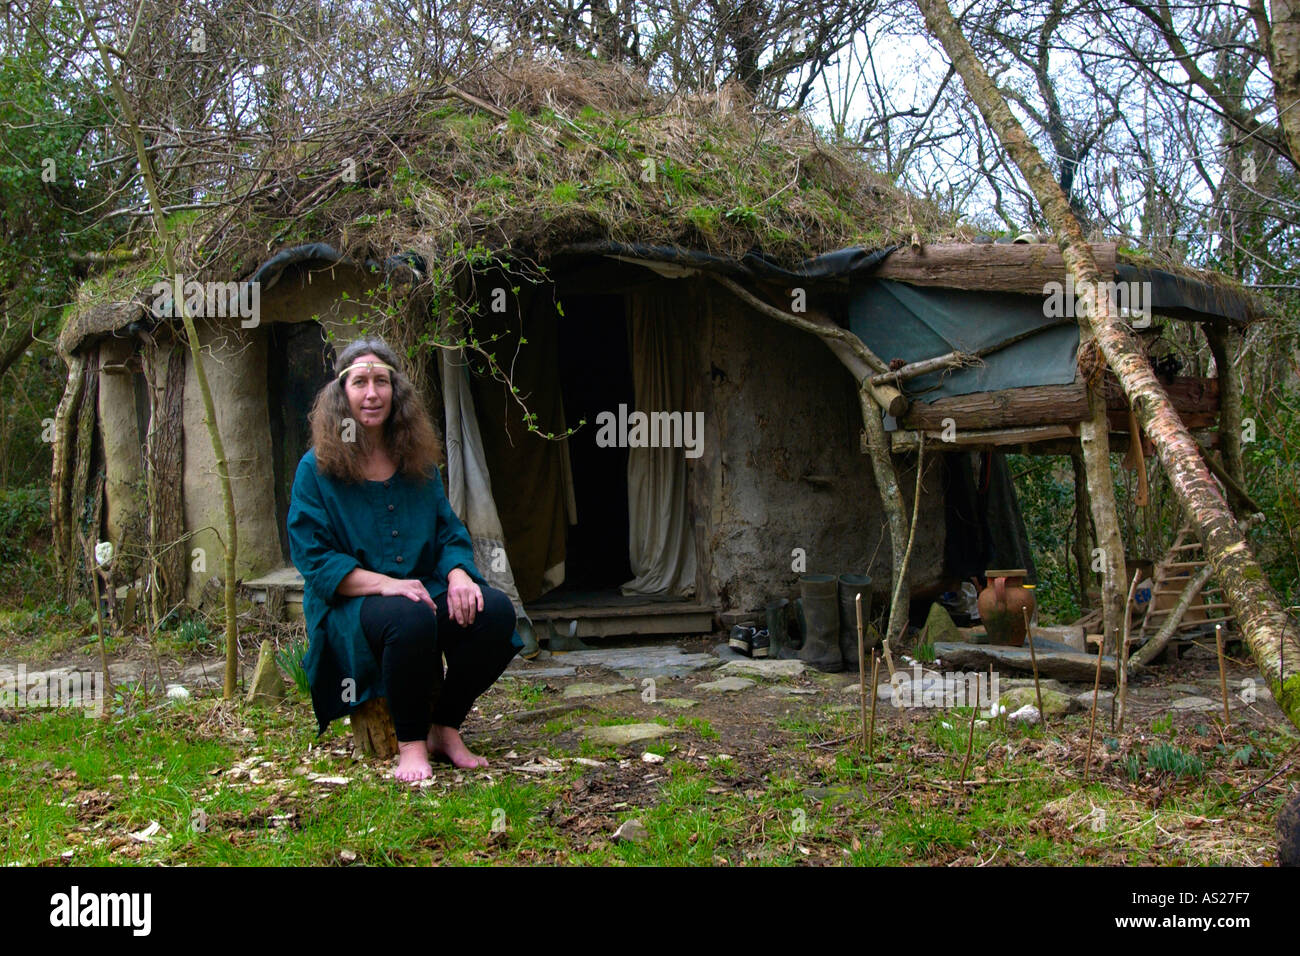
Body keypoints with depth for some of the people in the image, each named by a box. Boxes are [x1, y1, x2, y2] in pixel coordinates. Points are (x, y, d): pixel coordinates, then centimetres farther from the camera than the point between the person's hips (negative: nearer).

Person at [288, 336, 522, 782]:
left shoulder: (420, 462, 12)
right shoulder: (317, 467, -1)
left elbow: (449, 532, 12)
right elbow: (312, 556, -7)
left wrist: (458, 574, -12)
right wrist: (384, 583, -22)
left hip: (424, 588, 5)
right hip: (350, 606, -5)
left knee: (496, 610, -24)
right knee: (410, 618, -39)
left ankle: (445, 728, -6)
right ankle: (410, 744, -19)